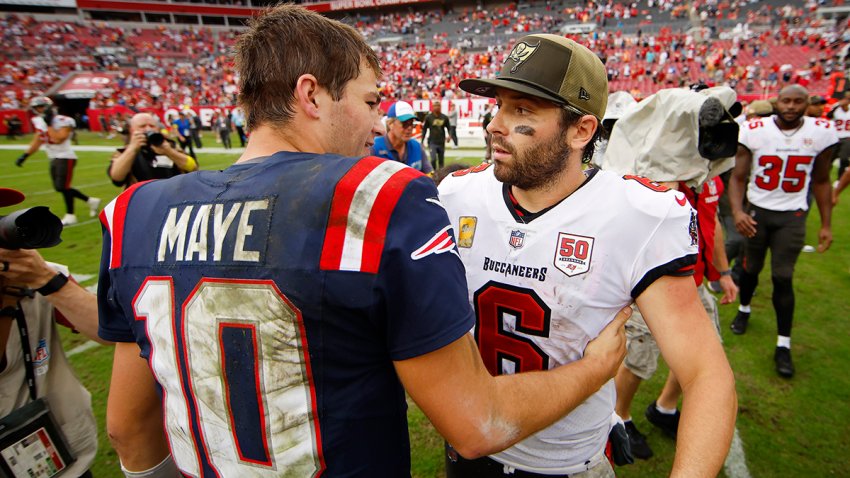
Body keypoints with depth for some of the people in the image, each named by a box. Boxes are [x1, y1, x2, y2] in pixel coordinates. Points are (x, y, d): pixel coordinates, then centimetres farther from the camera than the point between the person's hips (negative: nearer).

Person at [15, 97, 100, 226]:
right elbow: (37, 142, 16)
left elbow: (58, 139, -26)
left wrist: (49, 124, -21)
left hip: (65, 158, -8)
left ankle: (70, 215, 6)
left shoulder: (64, 122, -14)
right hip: (54, 159, 8)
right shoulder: (39, 122, 9)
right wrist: (25, 155, 11)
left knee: (63, 187, -8)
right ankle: (91, 201, 20)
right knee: (60, 187, 8)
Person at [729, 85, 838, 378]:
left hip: (792, 215, 0)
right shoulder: (754, 131, -11)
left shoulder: (821, 133, -5)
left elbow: (821, 181, 5)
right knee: (751, 268, 13)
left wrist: (826, 224, 4)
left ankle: (783, 346, 9)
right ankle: (744, 309, 43)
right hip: (757, 211, 0)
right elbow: (738, 177, -9)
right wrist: (737, 211, -26)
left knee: (782, 278, -3)